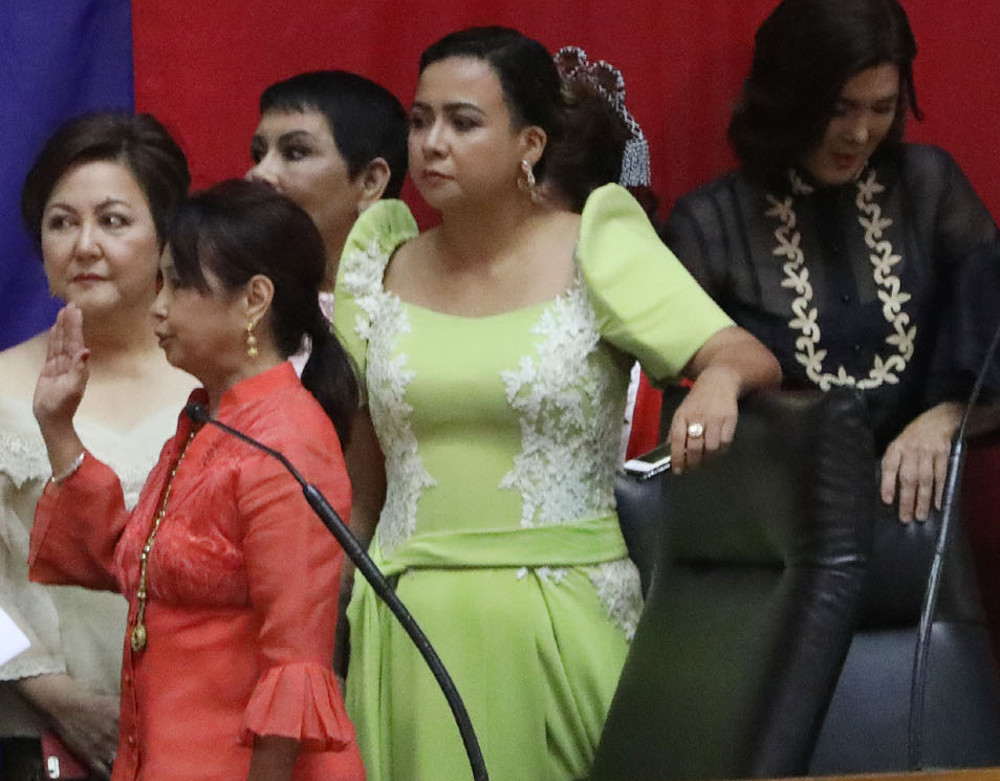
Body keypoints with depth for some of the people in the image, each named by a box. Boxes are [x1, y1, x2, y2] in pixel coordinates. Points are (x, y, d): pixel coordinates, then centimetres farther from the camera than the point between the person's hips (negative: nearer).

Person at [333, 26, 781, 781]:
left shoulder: (595, 252, -2)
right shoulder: (384, 267, 8)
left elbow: (750, 357, -12)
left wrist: (720, 379, -34)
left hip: (563, 621, -3)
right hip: (411, 626, 3)